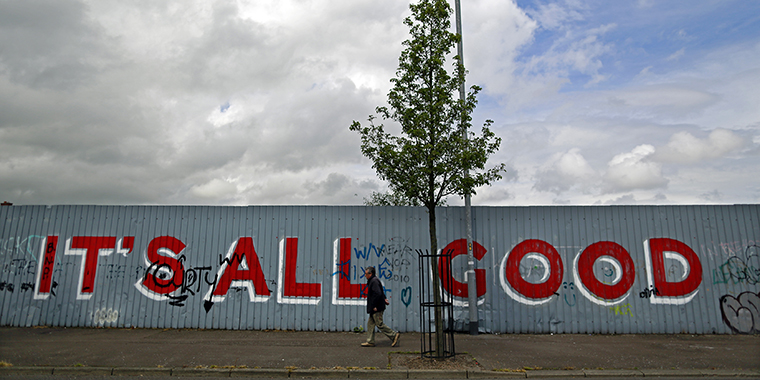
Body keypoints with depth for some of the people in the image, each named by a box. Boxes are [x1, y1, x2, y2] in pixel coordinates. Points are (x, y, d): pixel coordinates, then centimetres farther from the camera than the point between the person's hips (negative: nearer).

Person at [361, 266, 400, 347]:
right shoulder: (372, 280, 16)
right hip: (374, 308, 11)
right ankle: (370, 341, 17)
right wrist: (384, 299, 21)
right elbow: (381, 292, 26)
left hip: (377, 308, -11)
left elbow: (378, 294, -27)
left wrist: (374, 306, -22)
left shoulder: (374, 281, -18)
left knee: (379, 324, -4)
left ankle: (394, 335, 4)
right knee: (370, 324, 12)